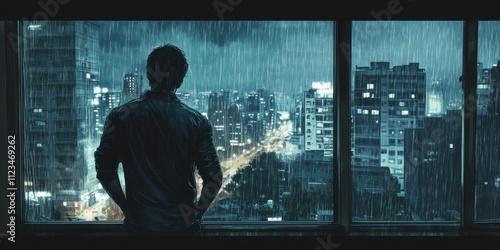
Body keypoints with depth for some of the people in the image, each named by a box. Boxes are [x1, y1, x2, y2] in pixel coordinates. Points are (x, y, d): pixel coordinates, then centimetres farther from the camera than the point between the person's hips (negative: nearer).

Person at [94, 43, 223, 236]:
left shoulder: (120, 116, -6)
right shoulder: (196, 122, -8)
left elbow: (105, 170, -4)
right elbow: (213, 177, -11)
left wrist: (126, 207, 6)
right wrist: (197, 213, 2)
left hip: (139, 224, 1)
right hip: (183, 225, 0)